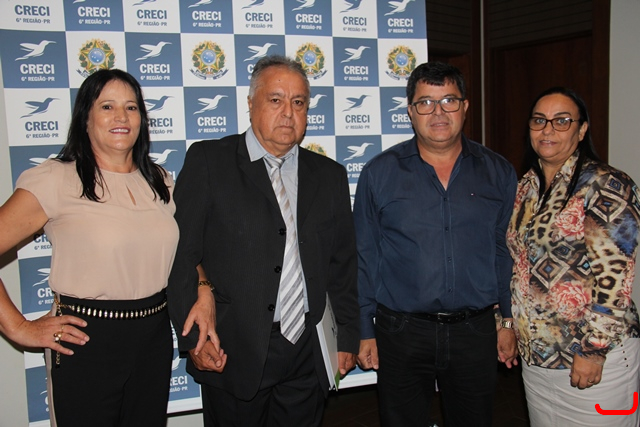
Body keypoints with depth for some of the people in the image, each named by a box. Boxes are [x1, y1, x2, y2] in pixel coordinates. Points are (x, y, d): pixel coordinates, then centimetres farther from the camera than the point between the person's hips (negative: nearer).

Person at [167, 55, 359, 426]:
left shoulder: (330, 175, 8)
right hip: (233, 355, -3)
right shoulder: (208, 161, -3)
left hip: (307, 356, 4)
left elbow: (344, 265, 10)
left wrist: (348, 338, 10)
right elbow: (183, 252, -6)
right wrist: (194, 338, -9)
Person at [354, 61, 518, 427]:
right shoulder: (379, 173, -2)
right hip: (401, 332, -1)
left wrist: (509, 321, 5)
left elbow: (507, 252, 7)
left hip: (476, 331, 2)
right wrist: (365, 331, -1)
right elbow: (364, 258, -1)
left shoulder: (498, 173, 3)